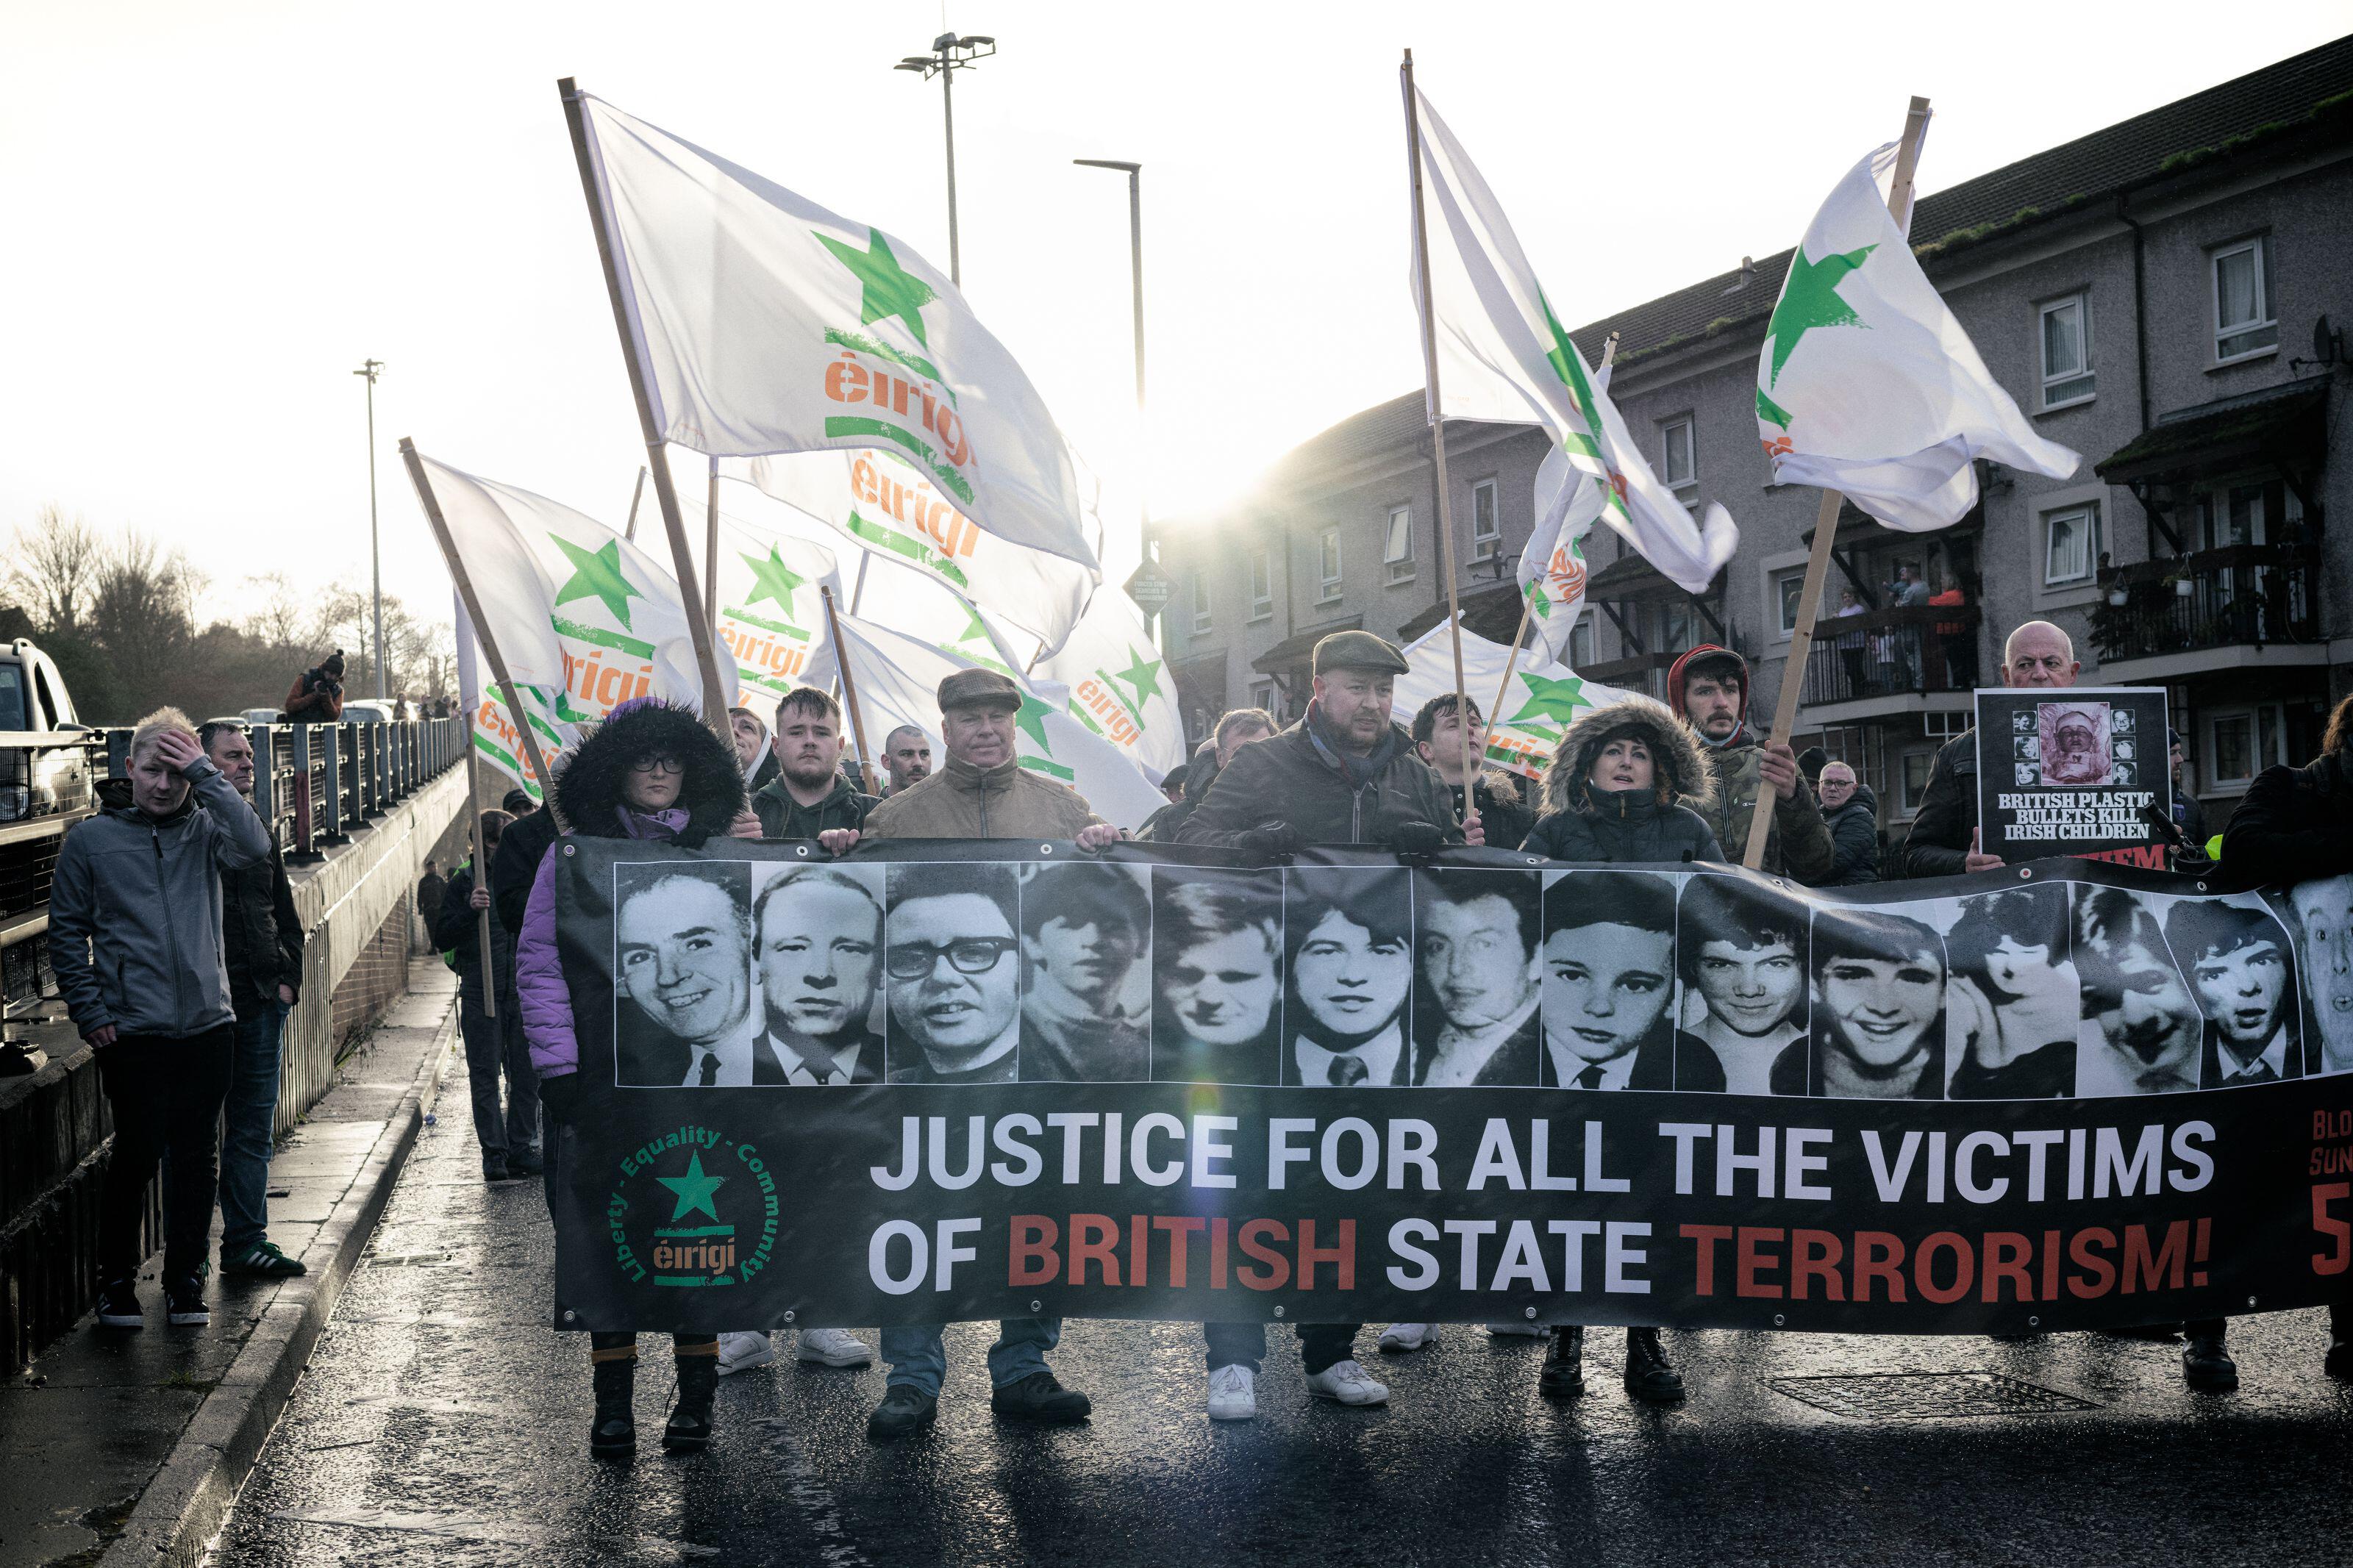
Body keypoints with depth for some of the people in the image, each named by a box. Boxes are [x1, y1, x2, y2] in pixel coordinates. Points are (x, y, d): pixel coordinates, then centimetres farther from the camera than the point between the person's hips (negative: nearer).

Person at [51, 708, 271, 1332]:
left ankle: (186, 1281, 20)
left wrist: (204, 772, -15)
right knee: (136, 1156, 0)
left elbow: (256, 847, -16)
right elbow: (66, 930, 5)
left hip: (209, 1027, 2)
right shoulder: (90, 838, 3)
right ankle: (117, 1283, 16)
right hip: (133, 1033, -2)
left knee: (197, 1158, 8)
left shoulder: (205, 829, 6)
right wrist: (89, 1011, -3)